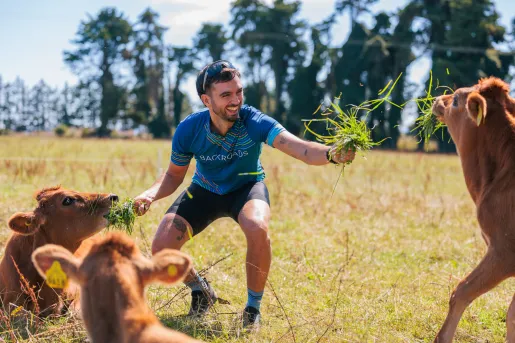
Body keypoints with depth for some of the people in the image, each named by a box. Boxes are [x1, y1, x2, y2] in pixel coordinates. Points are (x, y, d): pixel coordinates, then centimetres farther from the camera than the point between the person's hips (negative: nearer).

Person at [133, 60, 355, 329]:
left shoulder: (253, 122, -31)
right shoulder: (188, 130, -23)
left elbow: (302, 149, -46)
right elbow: (174, 175, -5)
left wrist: (331, 154, -69)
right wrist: (150, 195, -26)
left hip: (246, 188, -2)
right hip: (204, 191, 3)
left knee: (257, 229, -37)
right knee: (161, 246, -15)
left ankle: (253, 308, -12)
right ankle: (201, 292, 19)